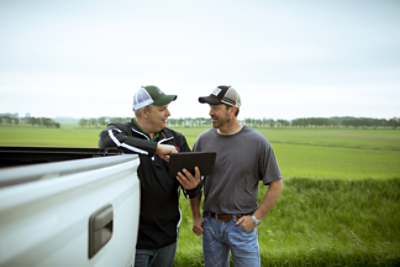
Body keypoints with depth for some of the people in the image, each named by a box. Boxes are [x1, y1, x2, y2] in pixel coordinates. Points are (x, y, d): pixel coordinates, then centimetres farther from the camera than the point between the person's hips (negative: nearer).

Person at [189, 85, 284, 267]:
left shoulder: (258, 142, -9)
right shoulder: (204, 140, 0)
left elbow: (276, 184, -4)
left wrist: (256, 218, -8)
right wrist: (196, 216, 4)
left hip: (242, 225, -3)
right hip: (210, 224, 3)